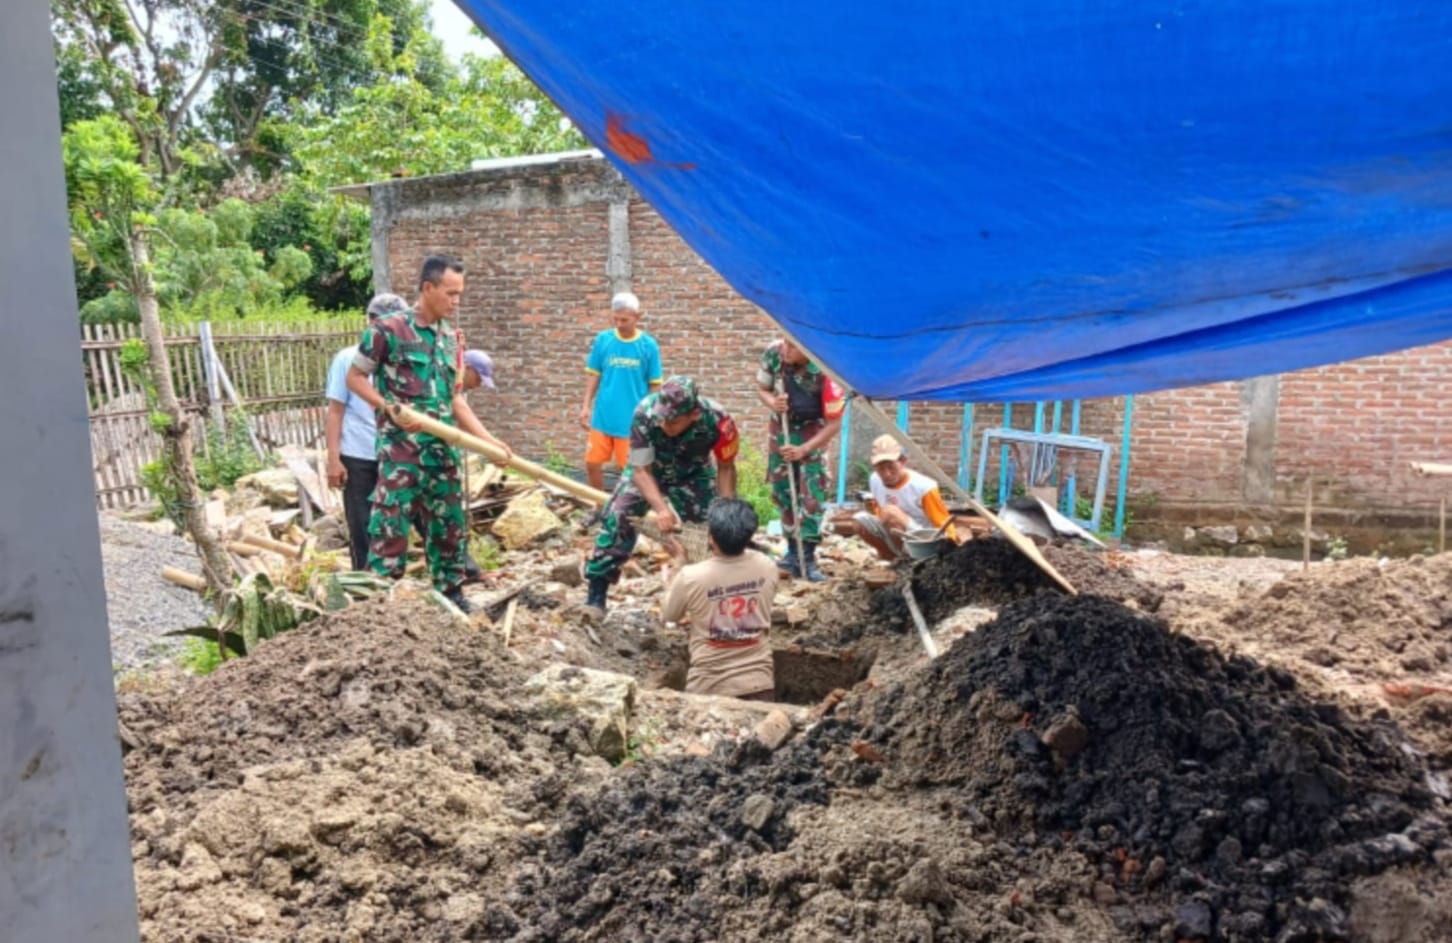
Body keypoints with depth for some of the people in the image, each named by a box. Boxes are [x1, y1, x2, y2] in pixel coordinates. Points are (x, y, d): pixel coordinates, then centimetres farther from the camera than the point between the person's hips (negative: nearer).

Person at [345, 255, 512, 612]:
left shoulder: (450, 337, 11)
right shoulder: (388, 329, -8)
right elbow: (355, 377, -2)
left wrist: (489, 440, 5)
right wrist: (391, 408, -16)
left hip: (443, 449, 7)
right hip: (401, 447, -6)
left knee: (450, 523, 14)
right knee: (391, 525, -4)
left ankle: (451, 593, 28)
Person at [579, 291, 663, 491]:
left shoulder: (649, 345, -5)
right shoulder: (602, 339, 0)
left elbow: (654, 385, 0)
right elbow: (594, 376, 8)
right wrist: (586, 406, 2)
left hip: (632, 421, -3)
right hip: (602, 417, 3)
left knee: (628, 469, 5)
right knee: (592, 464, 9)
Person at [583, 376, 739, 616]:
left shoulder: (718, 421, -36)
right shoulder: (645, 414, -38)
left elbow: (725, 468, -16)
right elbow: (640, 469, -27)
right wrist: (661, 508, -42)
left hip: (693, 475, 1)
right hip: (648, 470, -1)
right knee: (617, 517, -17)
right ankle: (596, 594, -8)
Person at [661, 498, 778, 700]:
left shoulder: (691, 577, -19)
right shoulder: (767, 567, -9)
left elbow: (668, 616, 1)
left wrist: (679, 562, 9)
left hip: (710, 687, -2)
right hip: (758, 682, 2)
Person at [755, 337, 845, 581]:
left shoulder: (825, 372, -32)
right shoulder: (773, 352, -20)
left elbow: (834, 423, -23)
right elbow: (762, 388, -2)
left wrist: (803, 449, -27)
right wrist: (772, 403, -24)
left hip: (812, 431, -4)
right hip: (781, 427, 4)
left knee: (812, 495, -11)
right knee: (782, 492, 7)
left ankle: (807, 557, -4)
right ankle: (793, 552, 18)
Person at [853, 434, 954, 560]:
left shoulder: (924, 487, -21)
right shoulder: (875, 481, -4)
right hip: (897, 539, 6)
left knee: (891, 513, -30)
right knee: (860, 520, -13)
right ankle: (891, 557, 3)